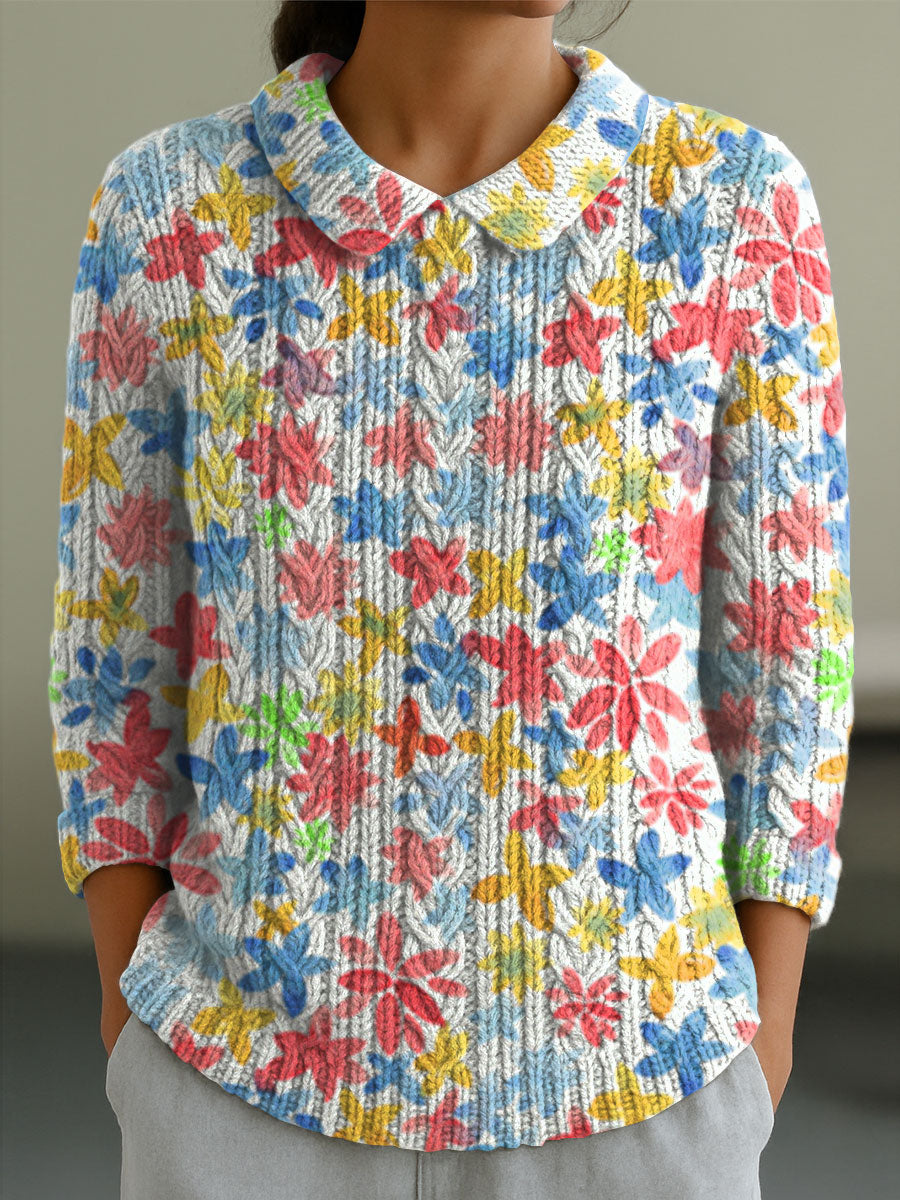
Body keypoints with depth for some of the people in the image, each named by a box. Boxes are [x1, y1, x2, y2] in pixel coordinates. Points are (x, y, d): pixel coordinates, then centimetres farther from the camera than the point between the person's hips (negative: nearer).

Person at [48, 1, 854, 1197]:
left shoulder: (735, 200, -9)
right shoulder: (170, 207, -7)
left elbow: (780, 669, -3)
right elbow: (115, 661, 0)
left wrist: (754, 1089, -1)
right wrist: (140, 1065, 0)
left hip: (622, 1096, 0)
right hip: (259, 1076, 1)